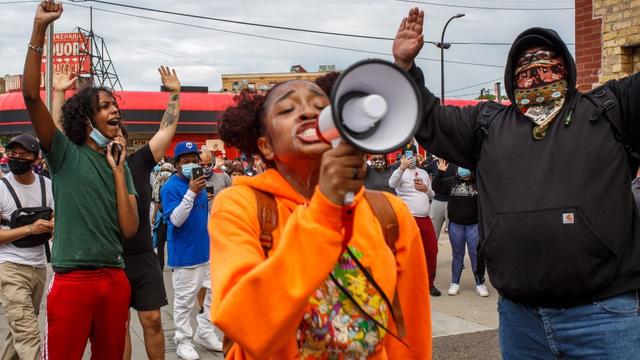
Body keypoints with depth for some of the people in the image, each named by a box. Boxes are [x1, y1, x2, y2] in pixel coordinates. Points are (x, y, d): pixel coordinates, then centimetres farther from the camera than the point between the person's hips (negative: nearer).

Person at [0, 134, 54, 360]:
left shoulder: (48, 186, 5)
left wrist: (51, 228, -9)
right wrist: (30, 229, -18)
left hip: (39, 266, 5)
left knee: (20, 328, 15)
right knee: (27, 332, -12)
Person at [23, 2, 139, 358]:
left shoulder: (123, 165, 9)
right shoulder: (65, 153, -2)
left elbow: (129, 229, -2)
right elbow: (31, 96, -16)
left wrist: (117, 169, -4)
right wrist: (40, 29, -22)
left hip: (115, 278, 5)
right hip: (73, 280, -4)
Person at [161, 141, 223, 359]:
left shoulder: (199, 183, 9)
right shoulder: (171, 187, -13)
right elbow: (176, 220, -23)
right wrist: (191, 192, -29)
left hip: (206, 250, 7)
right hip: (184, 254, -7)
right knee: (185, 299, 3)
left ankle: (205, 333, 27)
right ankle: (183, 340, 17)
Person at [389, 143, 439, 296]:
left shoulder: (423, 173, 19)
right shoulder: (401, 172, -2)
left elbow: (432, 195, 24)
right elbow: (392, 184, -25)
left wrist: (426, 189, 1)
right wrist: (402, 167, -40)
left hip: (425, 218, 6)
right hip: (408, 218, -6)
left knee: (431, 251, 9)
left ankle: (430, 283, 23)